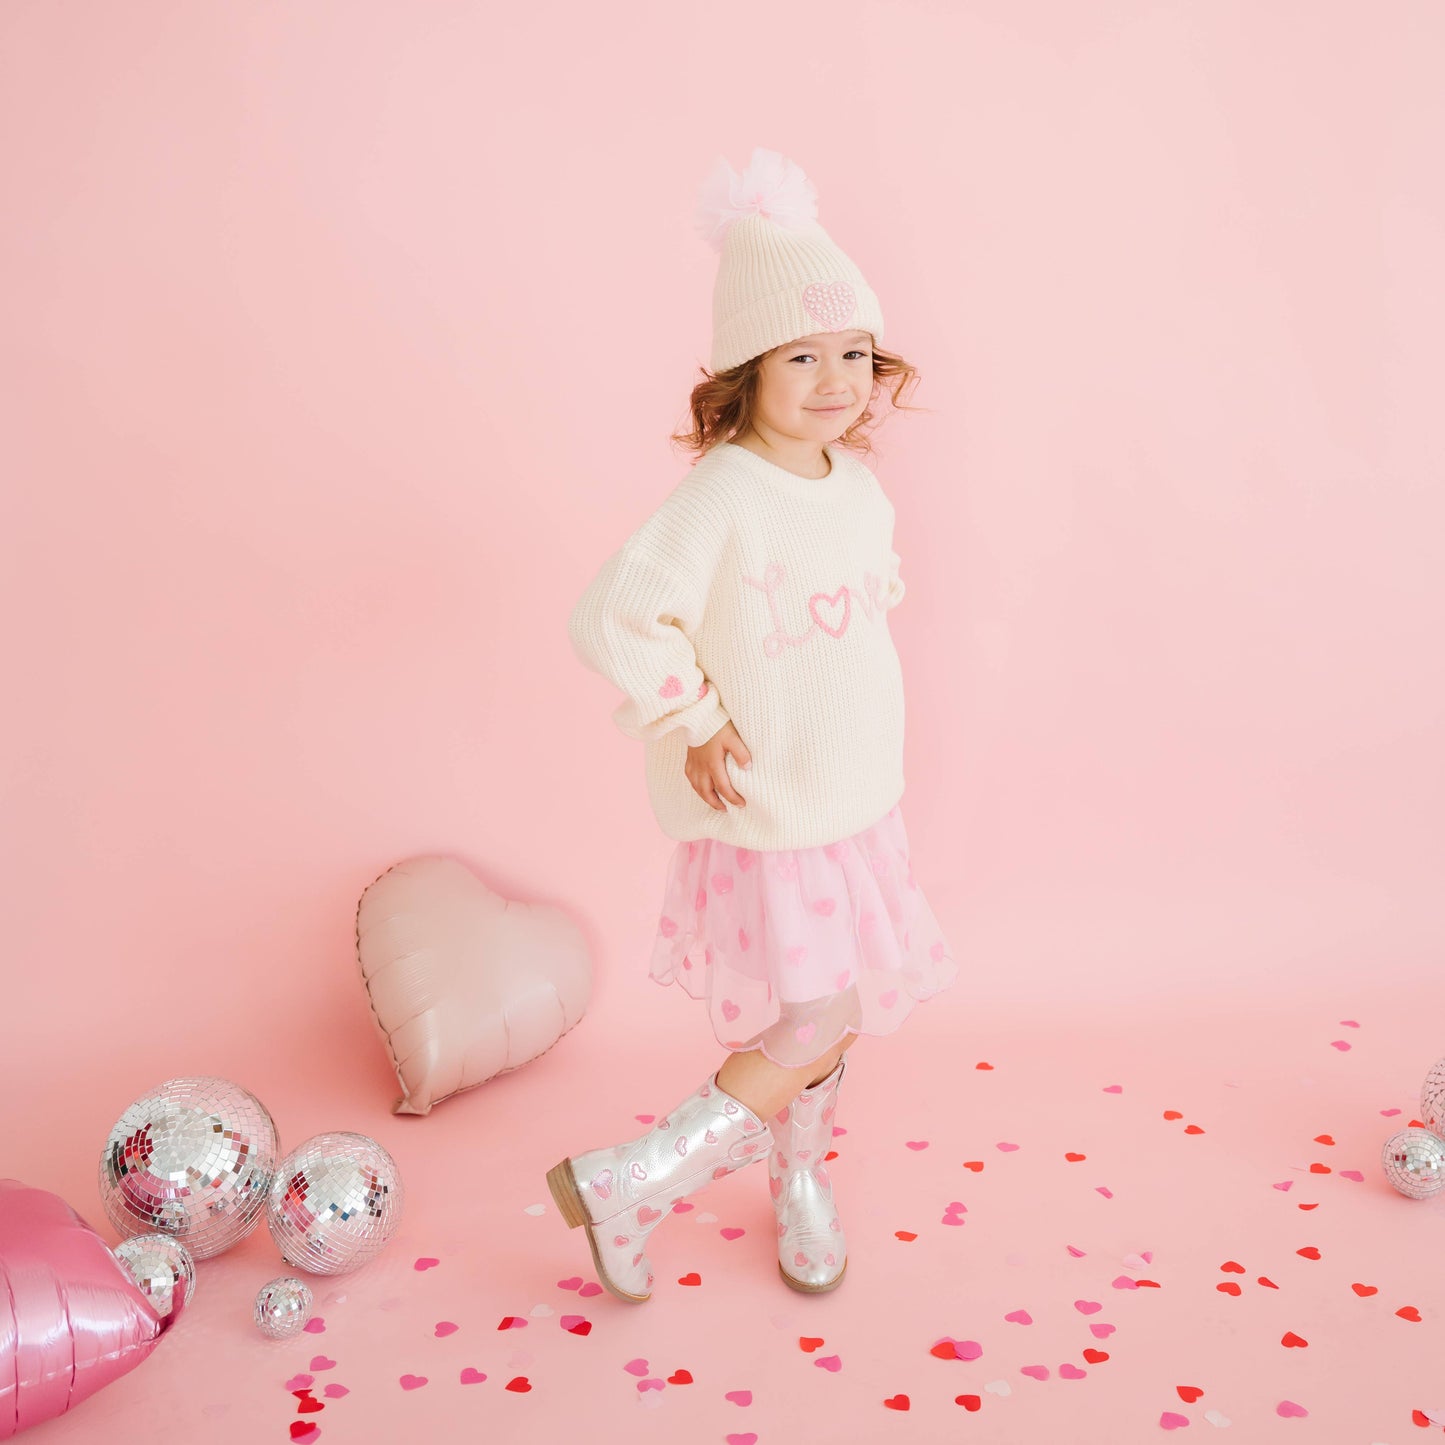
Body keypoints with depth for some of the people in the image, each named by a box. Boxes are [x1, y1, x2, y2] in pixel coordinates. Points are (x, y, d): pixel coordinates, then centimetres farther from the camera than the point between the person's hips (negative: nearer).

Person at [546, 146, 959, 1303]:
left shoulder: (860, 487, 2)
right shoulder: (722, 497, -23)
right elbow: (611, 619, -30)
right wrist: (693, 725, -20)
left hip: (862, 807, 8)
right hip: (764, 820, -7)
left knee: (835, 1018, 17)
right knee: (813, 1027, -5)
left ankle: (800, 1179, 42)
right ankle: (623, 1185, 9)